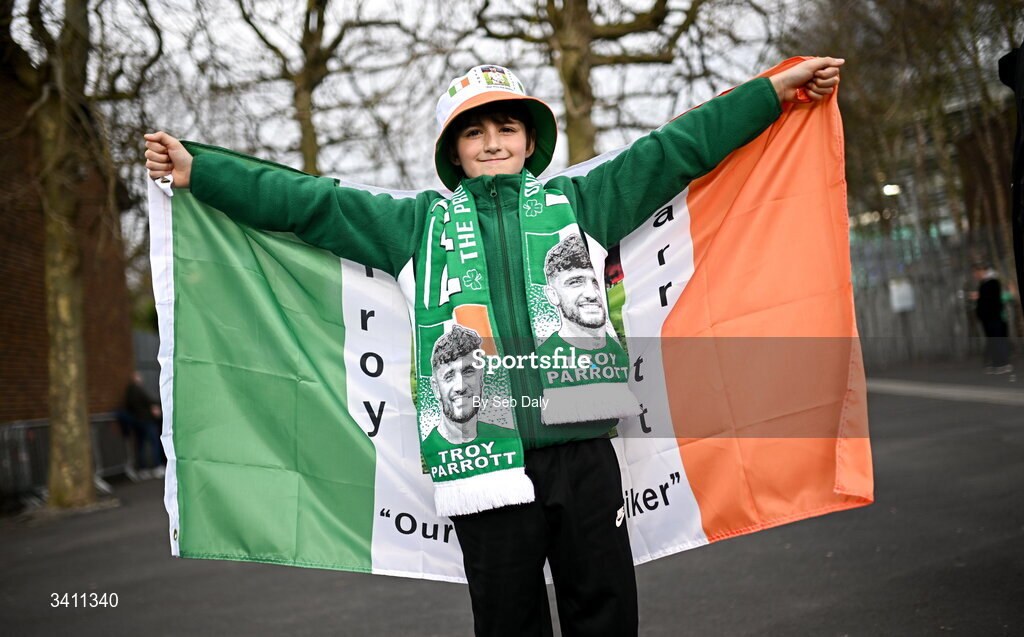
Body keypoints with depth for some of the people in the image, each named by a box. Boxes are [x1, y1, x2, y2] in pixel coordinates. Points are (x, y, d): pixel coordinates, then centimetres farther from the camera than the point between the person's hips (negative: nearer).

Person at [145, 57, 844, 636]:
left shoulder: (576, 203, 15)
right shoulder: (421, 223, 14)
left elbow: (677, 148, 16)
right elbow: (308, 202, 13)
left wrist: (779, 88, 18)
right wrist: (194, 169, 11)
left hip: (585, 454, 1)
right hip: (485, 461, 0)